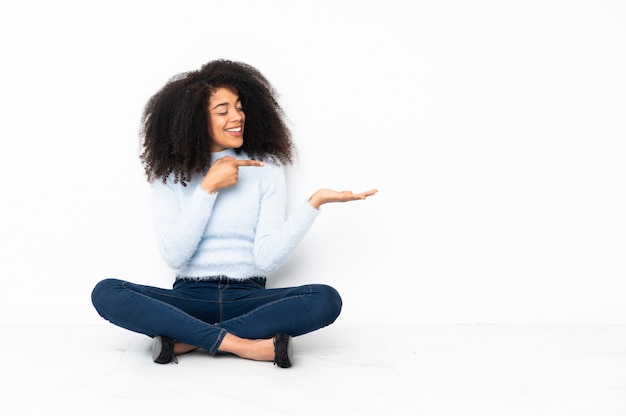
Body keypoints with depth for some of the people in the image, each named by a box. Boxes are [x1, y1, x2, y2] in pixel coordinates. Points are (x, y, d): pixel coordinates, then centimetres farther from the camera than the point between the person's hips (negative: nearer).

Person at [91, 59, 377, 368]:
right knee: (106, 293, -25)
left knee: (326, 299, -27)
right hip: (189, 297, 0)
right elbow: (174, 256, -10)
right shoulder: (169, 174, 3)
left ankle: (186, 339, -23)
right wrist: (209, 187, -13)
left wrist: (315, 202, -18)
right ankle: (240, 344, -25)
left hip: (248, 297, 0)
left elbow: (267, 259, -8)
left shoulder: (266, 168, 2)